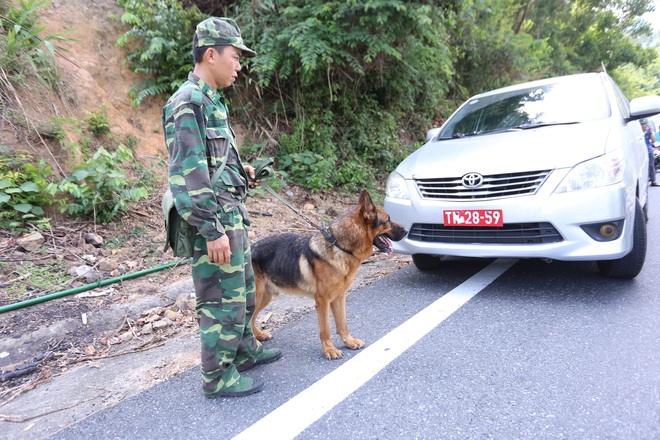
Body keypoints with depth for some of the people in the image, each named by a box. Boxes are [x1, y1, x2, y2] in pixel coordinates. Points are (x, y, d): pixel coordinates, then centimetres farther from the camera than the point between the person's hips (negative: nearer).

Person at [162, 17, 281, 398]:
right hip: (216, 222, -10)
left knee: (244, 289, 21)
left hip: (233, 215, 10)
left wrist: (240, 170, 12)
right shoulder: (188, 103, -15)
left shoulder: (210, 101, 16)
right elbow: (187, 174, -21)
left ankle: (245, 351, 39)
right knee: (222, 300, 1)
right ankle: (218, 377, 18)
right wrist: (212, 230, -22)